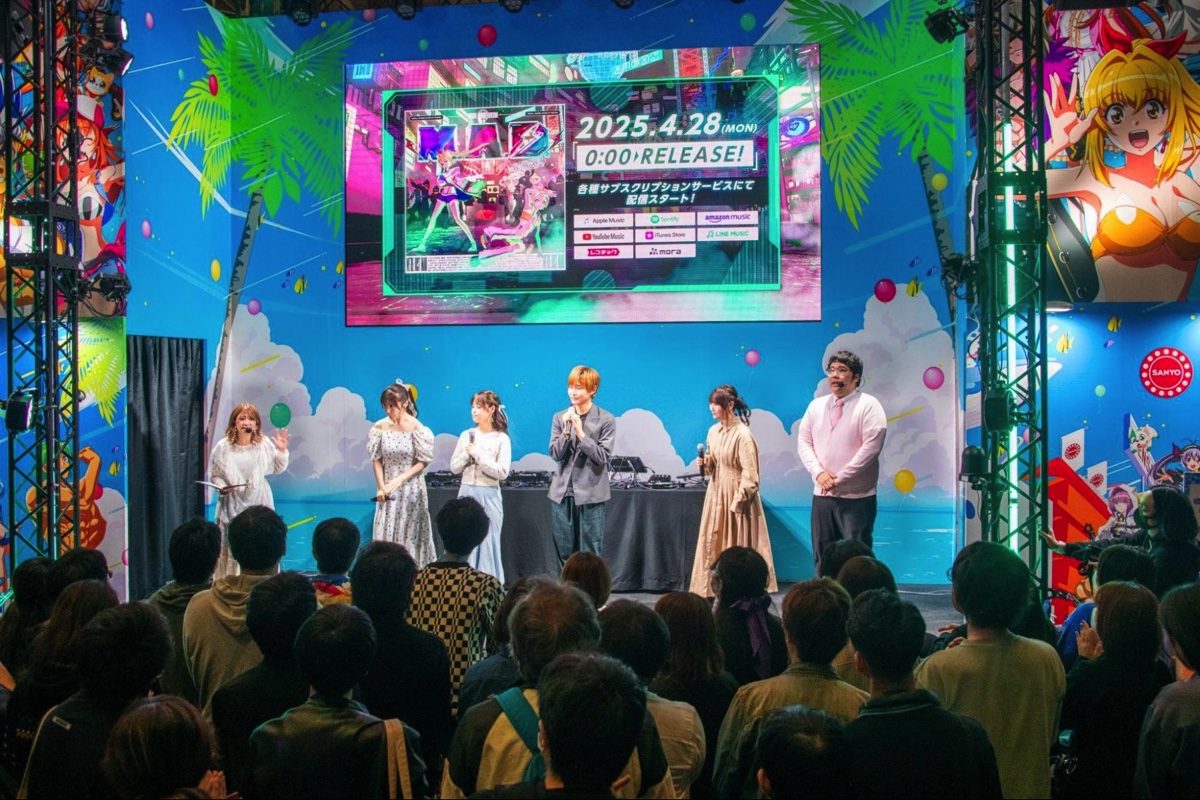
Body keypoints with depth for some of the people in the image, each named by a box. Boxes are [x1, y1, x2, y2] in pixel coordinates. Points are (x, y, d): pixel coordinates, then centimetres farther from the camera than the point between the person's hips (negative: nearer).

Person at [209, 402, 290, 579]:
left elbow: (278, 469, 8)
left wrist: (282, 450, -6)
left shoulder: (264, 444, -1)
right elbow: (214, 474, 2)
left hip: (259, 503, 1)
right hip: (233, 505, -1)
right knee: (232, 548, -1)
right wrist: (221, 486, -16)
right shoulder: (223, 447, -4)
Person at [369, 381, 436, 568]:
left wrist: (399, 480, -15)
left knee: (409, 535, 2)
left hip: (410, 489, -3)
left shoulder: (416, 428, -10)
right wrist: (381, 487, -6)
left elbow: (423, 462, -8)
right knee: (384, 535, 3)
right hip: (388, 490, 3)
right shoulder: (380, 427, -1)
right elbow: (377, 460, 3)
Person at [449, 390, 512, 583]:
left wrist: (478, 454, -12)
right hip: (466, 493, 4)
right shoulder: (466, 435, 8)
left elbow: (502, 472, -12)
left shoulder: (501, 439, -3)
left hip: (488, 495, -4)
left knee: (488, 541, 0)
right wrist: (466, 454, -9)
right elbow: (454, 468, 9)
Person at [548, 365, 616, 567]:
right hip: (562, 493, 4)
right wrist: (566, 431, -13)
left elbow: (603, 456, -11)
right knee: (564, 554, 8)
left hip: (590, 494, -3)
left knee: (590, 555, 1)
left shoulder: (606, 420, -3)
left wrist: (581, 433, -18)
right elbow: (555, 455, 1)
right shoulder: (560, 418, 7)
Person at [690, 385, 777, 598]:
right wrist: (705, 464, -2)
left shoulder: (742, 435, -16)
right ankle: (714, 590, 15)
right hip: (716, 494, 8)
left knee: (736, 548, -1)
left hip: (736, 496, -8)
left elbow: (750, 476, -16)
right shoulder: (713, 431, 8)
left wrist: (737, 503, -16)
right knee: (713, 545, 9)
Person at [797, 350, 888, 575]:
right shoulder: (816, 406, 11)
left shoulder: (869, 406, -5)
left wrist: (840, 478, -16)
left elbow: (871, 447, -14)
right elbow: (803, 441, 9)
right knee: (822, 557, 9)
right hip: (822, 495, 5)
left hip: (857, 497, -5)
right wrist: (818, 472, -9)